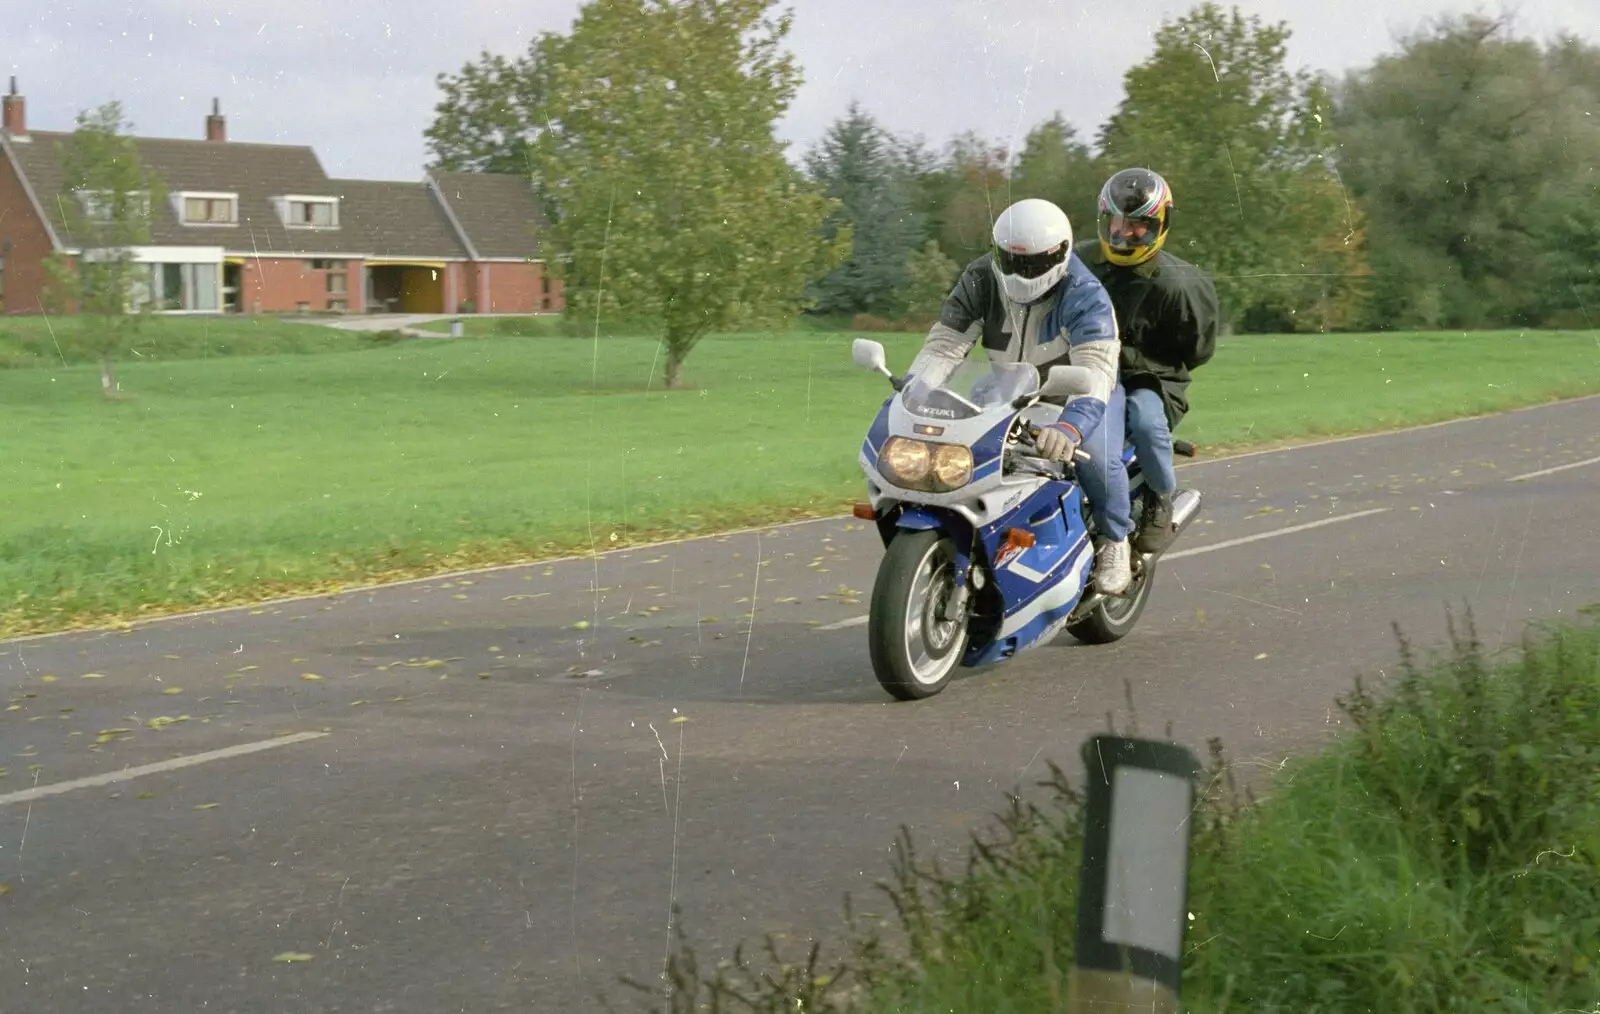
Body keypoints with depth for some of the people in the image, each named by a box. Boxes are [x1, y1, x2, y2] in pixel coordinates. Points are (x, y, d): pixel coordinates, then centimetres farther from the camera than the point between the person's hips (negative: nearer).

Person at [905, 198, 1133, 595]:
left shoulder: (1084, 295, -29)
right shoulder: (980, 280, -15)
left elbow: (1096, 369, -44)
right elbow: (942, 346, -19)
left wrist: (1071, 426, -63)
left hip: (1081, 395, -5)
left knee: (1095, 454, -33)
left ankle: (1115, 540, -4)